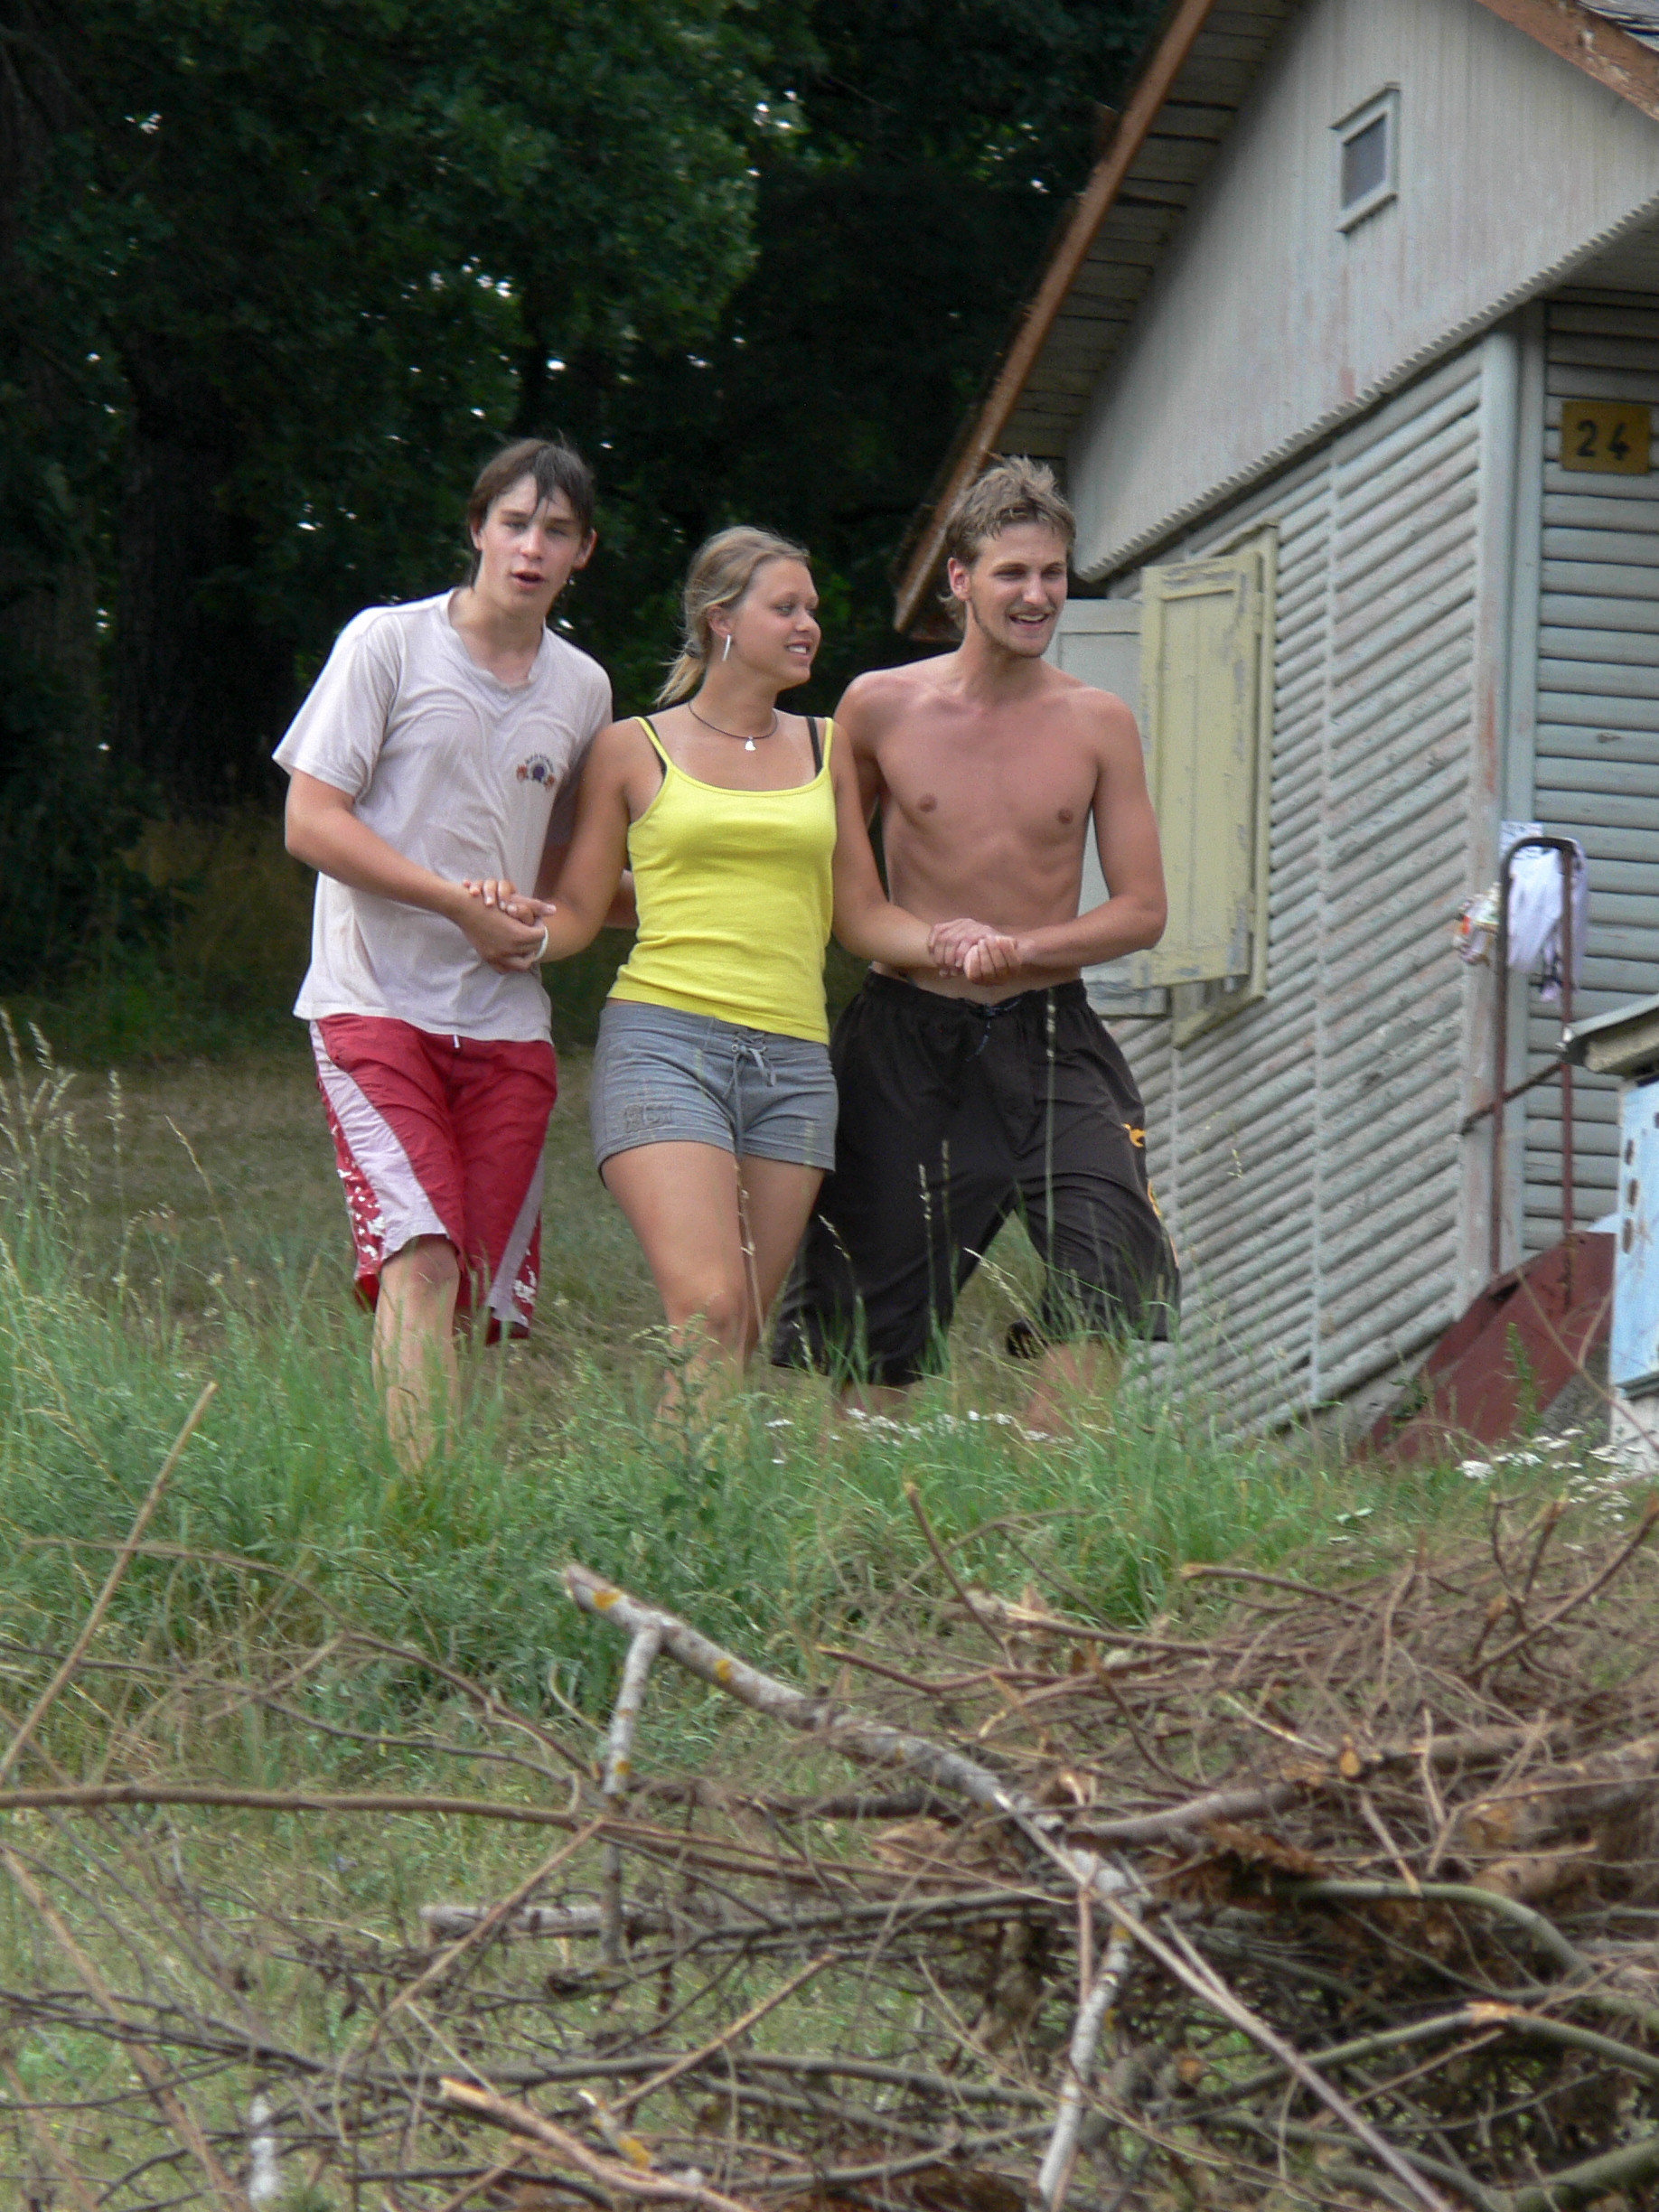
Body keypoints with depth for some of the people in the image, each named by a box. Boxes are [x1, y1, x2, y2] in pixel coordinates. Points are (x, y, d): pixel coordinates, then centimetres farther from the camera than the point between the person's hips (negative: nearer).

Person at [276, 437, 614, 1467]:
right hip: (376, 1002, -5)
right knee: (419, 1257, -21)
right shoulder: (388, 645, -1)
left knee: (483, 1297, 0)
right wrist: (466, 906, -9)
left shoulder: (583, 688, 13)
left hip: (506, 1022, 5)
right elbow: (312, 822, -6)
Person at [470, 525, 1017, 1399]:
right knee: (708, 1312, -21)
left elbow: (862, 916, 19)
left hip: (792, 1060, 4)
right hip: (665, 1038, -4)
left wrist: (942, 942, 0)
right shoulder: (634, 749, 8)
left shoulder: (824, 750, 18)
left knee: (743, 1339, -1)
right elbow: (579, 913, 9)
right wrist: (524, 920, -14)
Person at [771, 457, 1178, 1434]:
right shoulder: (881, 707, 0)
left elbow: (1143, 909, 1)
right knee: (873, 1328, 3)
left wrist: (1015, 949, -12)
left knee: (1110, 1268, -19)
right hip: (908, 1036, 0)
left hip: (1047, 1035, 0)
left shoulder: (1099, 725, 2)